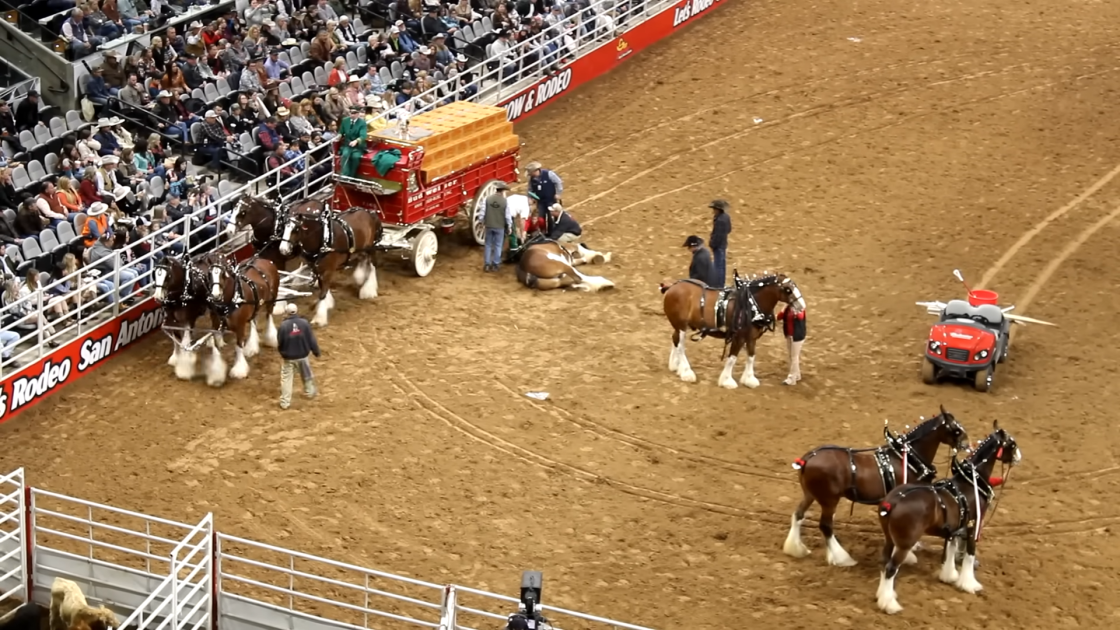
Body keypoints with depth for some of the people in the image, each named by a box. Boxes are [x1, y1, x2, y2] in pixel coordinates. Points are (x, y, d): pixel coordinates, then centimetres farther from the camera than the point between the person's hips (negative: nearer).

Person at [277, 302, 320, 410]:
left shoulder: (283, 325, -19)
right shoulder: (304, 323, -14)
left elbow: (279, 342, -8)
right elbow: (311, 339, -7)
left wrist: (282, 352, 13)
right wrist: (316, 352, 7)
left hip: (288, 357, -2)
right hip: (302, 355, 2)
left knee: (286, 379, 8)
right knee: (307, 375, 27)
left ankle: (285, 402, 7)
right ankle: (310, 392, 46)